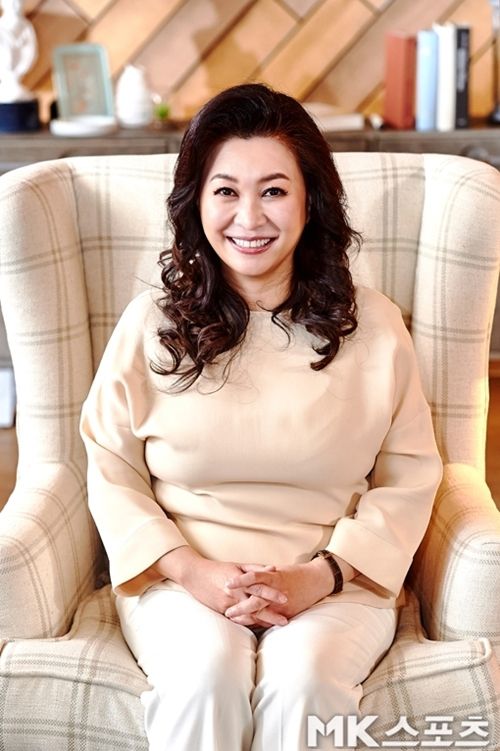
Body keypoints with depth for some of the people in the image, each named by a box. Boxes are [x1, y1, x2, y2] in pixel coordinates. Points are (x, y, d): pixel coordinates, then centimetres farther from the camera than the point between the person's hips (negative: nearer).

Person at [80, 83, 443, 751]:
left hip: (336, 582, 0)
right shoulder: (151, 324, 3)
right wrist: (193, 572, -12)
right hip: (183, 575, 0)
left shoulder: (374, 328, 3)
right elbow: (112, 472, 3)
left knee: (301, 672, -30)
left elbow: (408, 478, 2)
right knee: (208, 670, -30)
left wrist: (320, 577, -12)